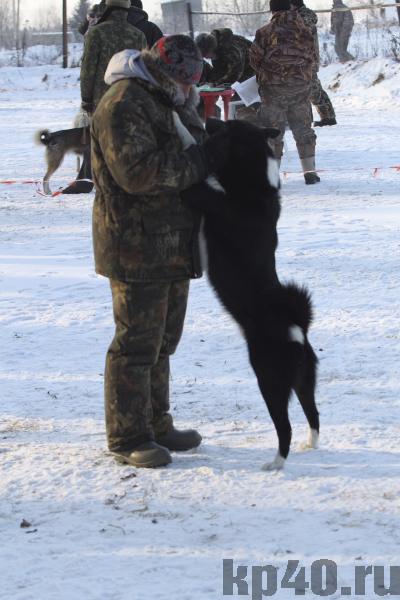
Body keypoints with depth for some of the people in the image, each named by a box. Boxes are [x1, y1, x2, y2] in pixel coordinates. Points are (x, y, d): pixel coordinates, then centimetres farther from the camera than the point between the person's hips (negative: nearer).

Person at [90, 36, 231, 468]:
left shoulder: (166, 101, 16)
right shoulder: (123, 105, -17)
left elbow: (180, 163, 24)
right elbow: (138, 172, -27)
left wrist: (215, 151, 3)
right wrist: (202, 161, -25)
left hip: (171, 245, 10)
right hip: (137, 246, -10)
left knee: (162, 338, 16)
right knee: (137, 342, -5)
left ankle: (155, 426, 27)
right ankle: (127, 437, 2)